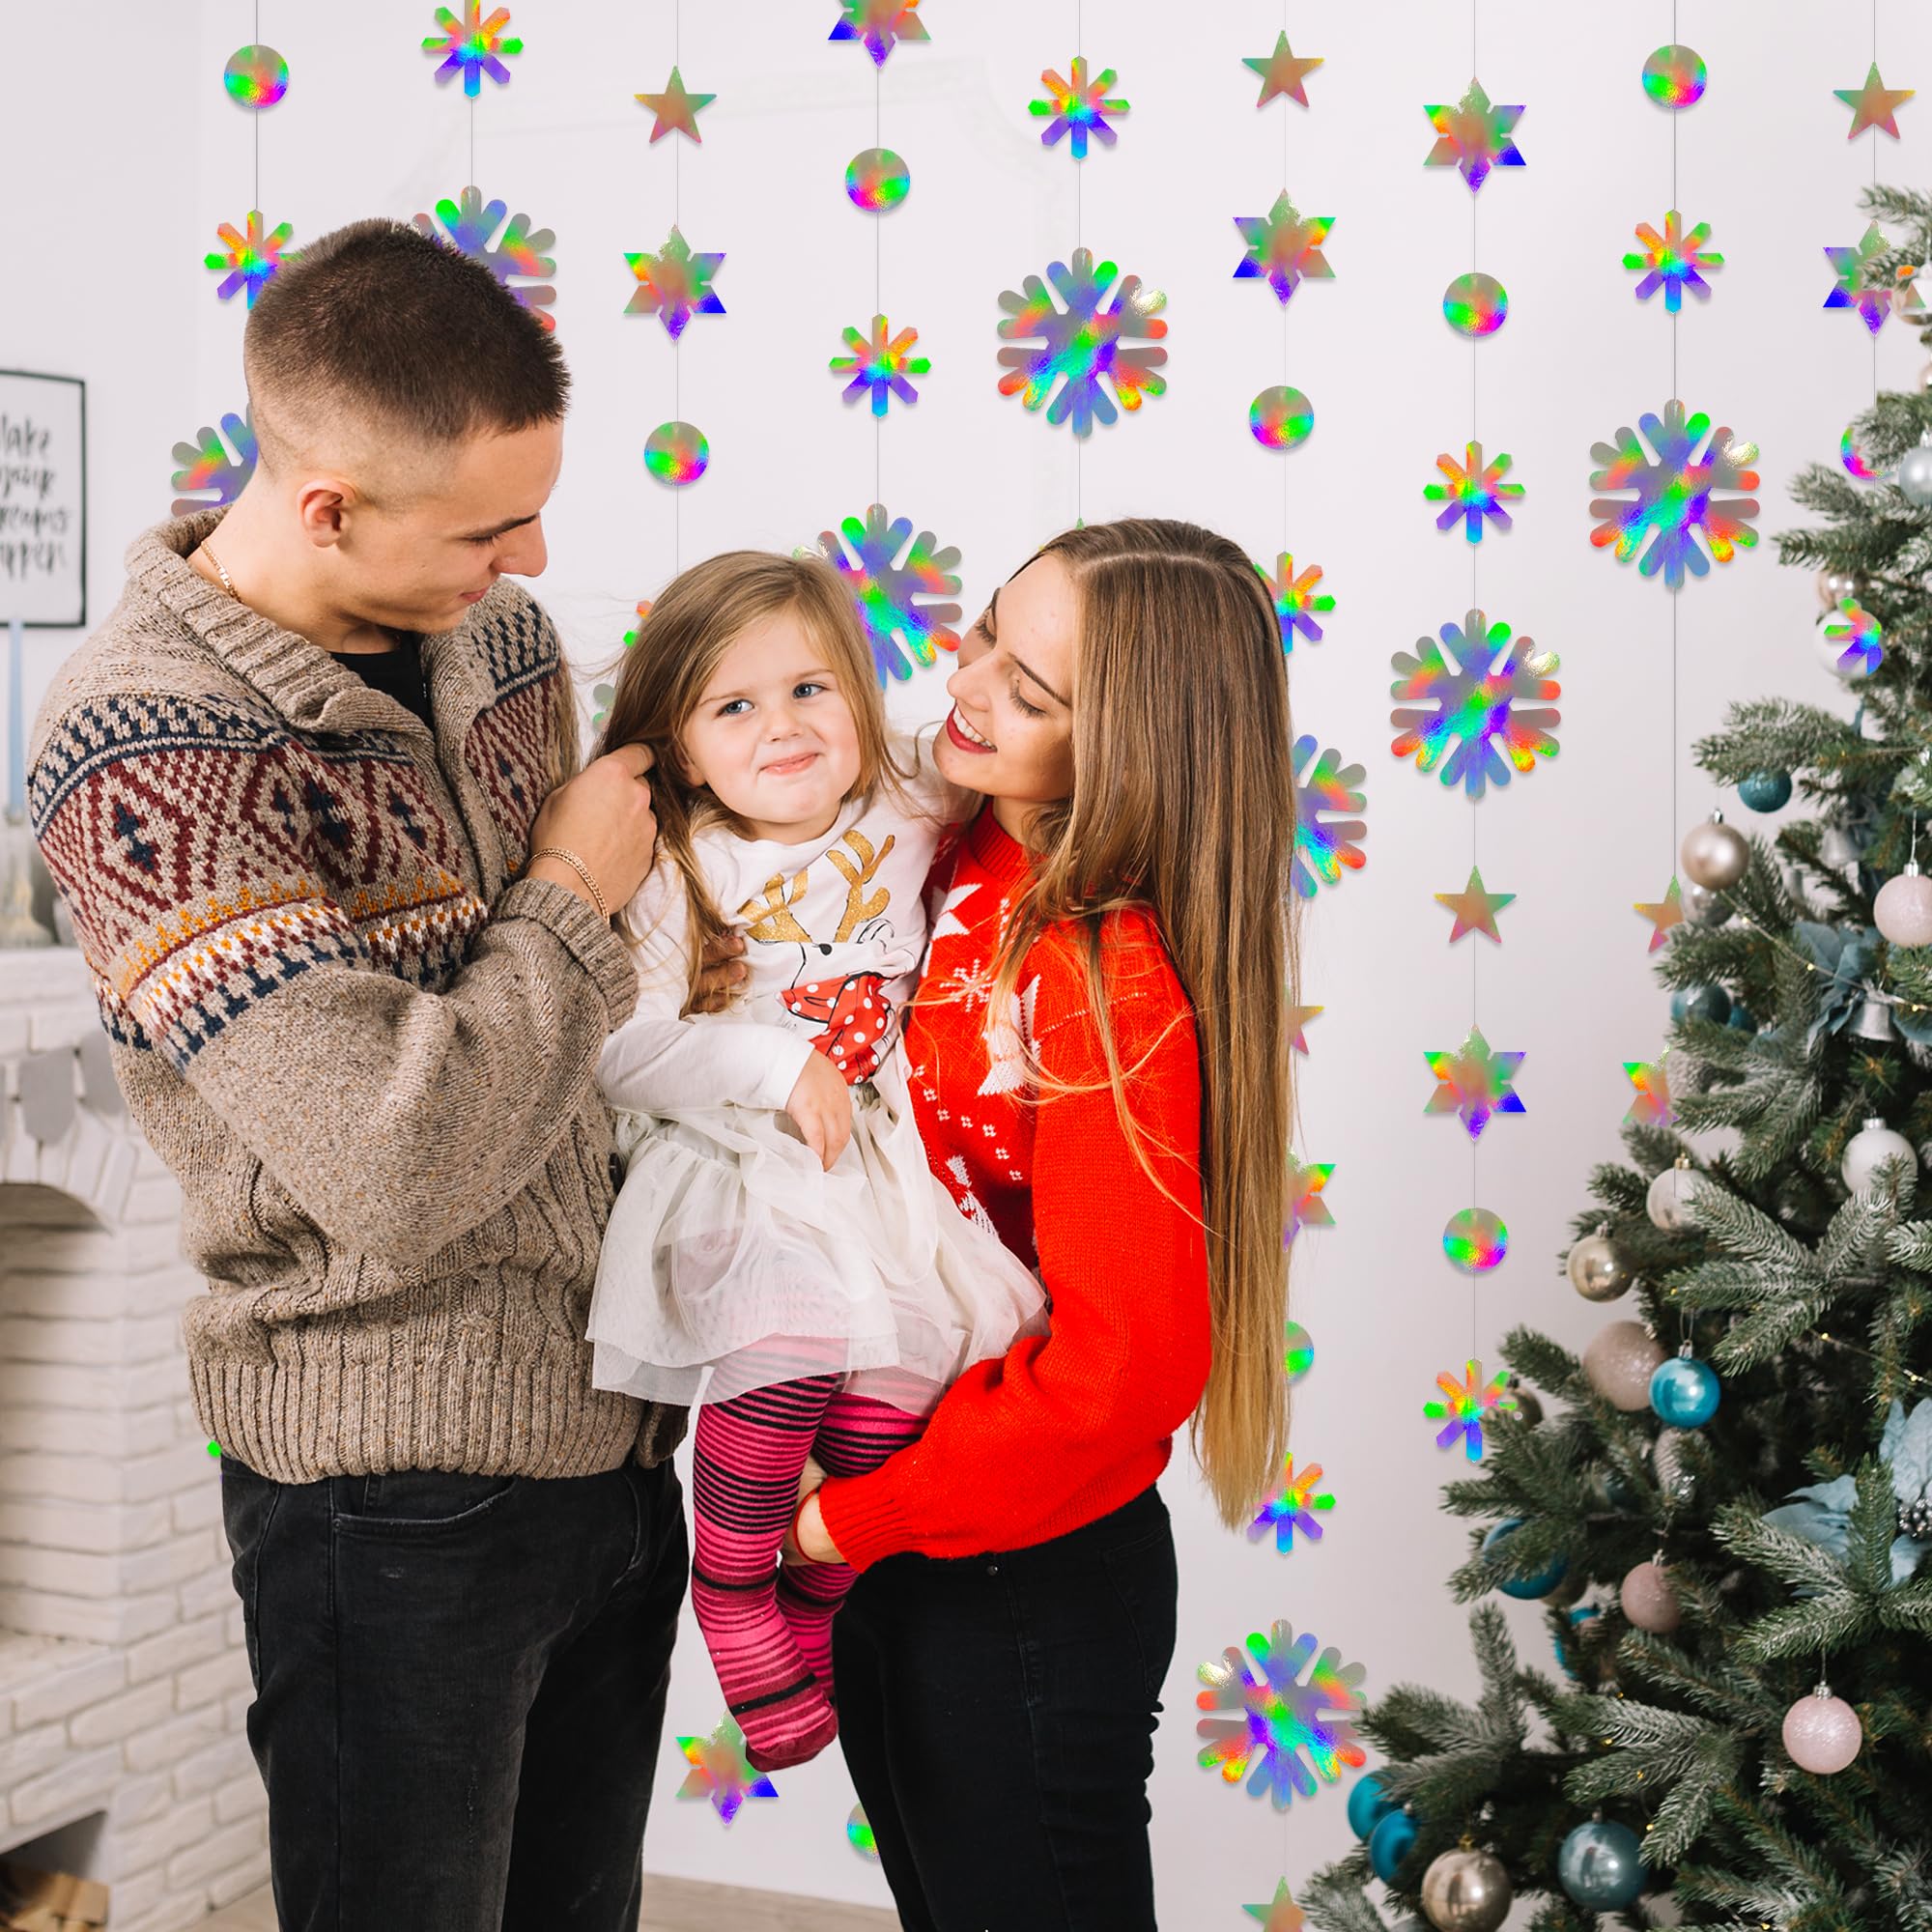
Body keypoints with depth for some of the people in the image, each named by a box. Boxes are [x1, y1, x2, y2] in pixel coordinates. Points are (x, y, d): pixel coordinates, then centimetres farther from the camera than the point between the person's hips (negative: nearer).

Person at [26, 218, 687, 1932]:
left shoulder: (501, 634, 5)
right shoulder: (143, 749, -20)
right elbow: (390, 1166, -29)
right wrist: (578, 897, -15)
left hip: (619, 1429, 7)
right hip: (400, 1478, -7)